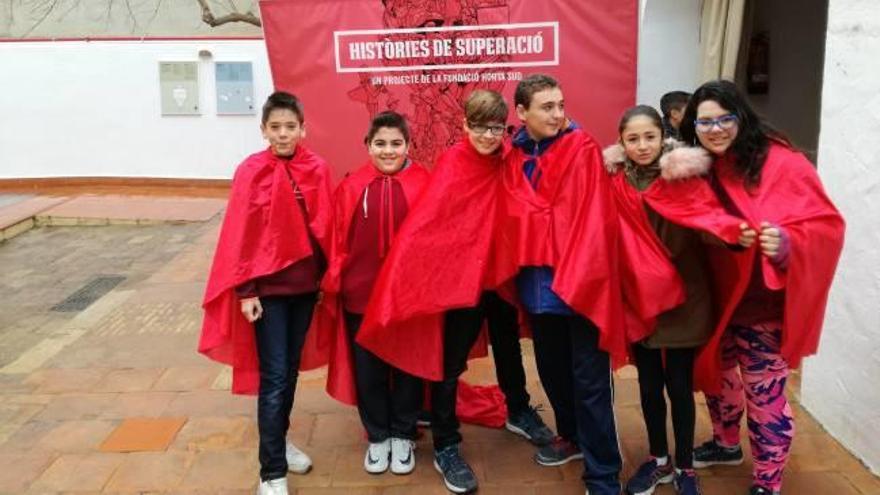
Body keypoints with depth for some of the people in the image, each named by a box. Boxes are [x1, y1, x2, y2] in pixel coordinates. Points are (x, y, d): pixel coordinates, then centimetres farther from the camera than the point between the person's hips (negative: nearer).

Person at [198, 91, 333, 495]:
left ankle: (279, 441, 36)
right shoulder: (251, 172, -9)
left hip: (306, 284, 4)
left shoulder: (317, 170, 0)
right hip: (267, 287, -4)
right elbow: (241, 235, -8)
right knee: (273, 377, -2)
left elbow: (326, 228, 6)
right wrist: (245, 290, -10)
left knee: (291, 369, 16)